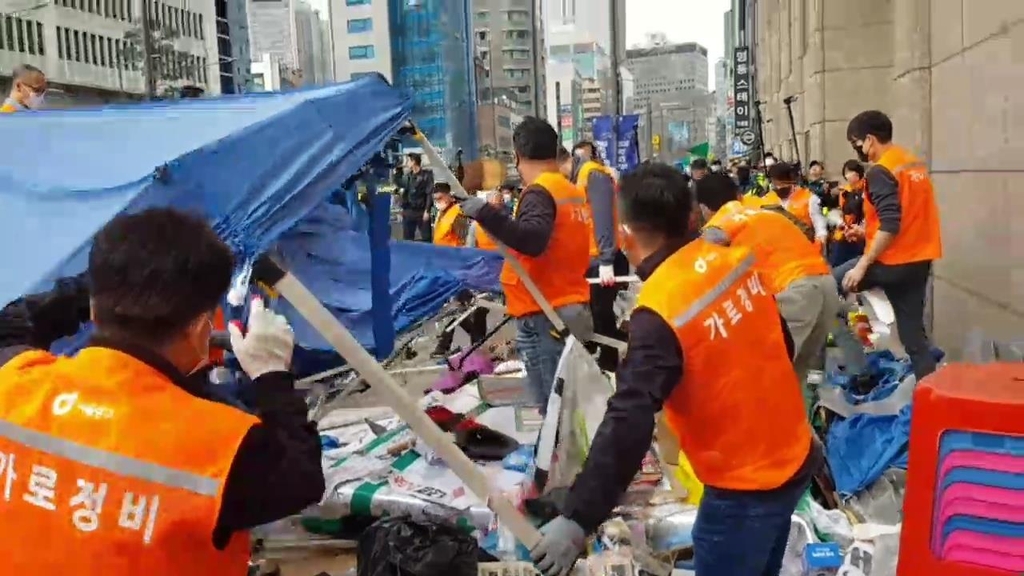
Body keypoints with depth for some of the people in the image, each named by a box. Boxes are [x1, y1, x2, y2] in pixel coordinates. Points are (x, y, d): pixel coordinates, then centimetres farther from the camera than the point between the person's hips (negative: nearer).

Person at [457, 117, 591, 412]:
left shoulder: (538, 192, -14)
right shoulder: (574, 192, 12)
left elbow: (532, 239, -30)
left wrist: (486, 213, -32)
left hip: (543, 315, -9)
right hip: (573, 308, 9)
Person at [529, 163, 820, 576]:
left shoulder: (660, 312, -24)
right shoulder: (733, 259, -3)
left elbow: (629, 424, -30)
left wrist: (577, 520, -28)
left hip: (746, 485, -7)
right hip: (794, 457, 7)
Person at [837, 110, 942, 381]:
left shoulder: (880, 172, -15)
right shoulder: (916, 163, 13)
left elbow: (890, 226, -24)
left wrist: (861, 266, -20)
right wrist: (867, 232, 28)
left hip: (892, 263, -8)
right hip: (919, 260, 8)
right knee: (914, 335, 11)